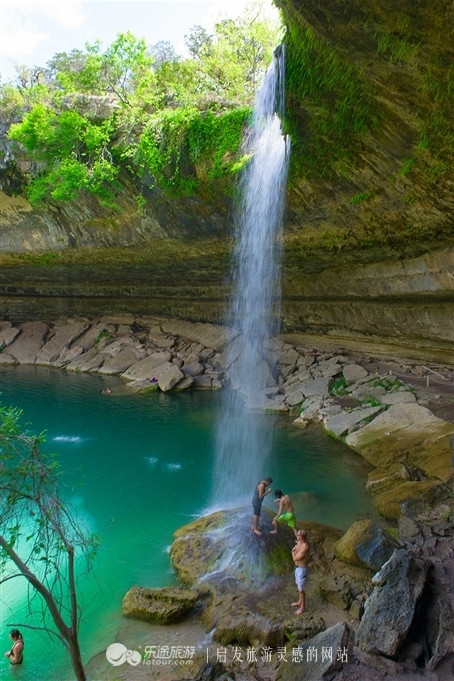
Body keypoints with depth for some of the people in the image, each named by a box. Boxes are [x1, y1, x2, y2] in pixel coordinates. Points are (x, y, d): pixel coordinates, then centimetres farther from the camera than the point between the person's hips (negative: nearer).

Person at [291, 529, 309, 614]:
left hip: (302, 569, -9)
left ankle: (303, 607, 28)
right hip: (297, 567, 9)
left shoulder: (304, 547, -35)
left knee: (301, 589, 9)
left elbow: (295, 558, -26)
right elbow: (296, 555, 13)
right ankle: (299, 602, 46)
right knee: (298, 585, 26)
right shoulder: (299, 542, -7)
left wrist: (293, 550, -11)